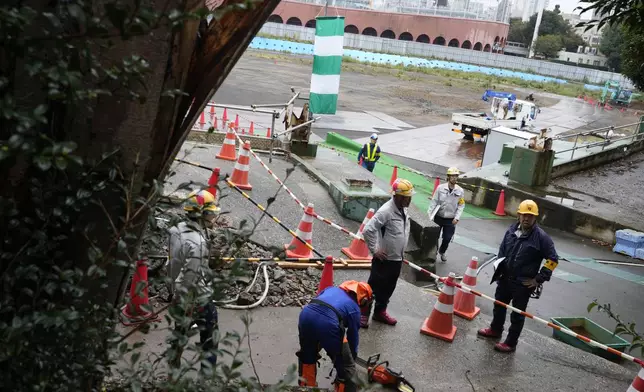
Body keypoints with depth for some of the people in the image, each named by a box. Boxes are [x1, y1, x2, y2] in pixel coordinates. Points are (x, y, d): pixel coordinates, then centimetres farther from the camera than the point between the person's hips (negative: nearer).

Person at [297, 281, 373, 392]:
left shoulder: (332, 289, 33)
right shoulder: (354, 308, 22)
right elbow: (353, 336, 28)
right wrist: (353, 356, 45)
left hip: (306, 314, 5)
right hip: (328, 323, -5)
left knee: (307, 356, 34)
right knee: (346, 367, 17)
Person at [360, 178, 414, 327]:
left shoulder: (403, 210, 4)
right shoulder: (386, 211, -24)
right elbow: (367, 230, -28)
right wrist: (374, 249, -19)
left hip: (397, 258, 8)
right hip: (384, 259, -8)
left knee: (388, 289, 19)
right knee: (374, 287, 5)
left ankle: (380, 312, 35)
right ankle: (363, 313, 18)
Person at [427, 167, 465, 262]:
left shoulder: (460, 191, -3)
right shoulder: (440, 188, -9)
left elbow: (461, 206, 1)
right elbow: (434, 202, -6)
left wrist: (457, 218, -9)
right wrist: (429, 215, -10)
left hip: (450, 220, 1)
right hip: (438, 218, -1)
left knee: (447, 238, 7)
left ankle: (442, 252, 37)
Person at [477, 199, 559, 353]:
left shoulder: (541, 237, -17)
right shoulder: (511, 231, 0)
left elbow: (553, 259, -13)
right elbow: (502, 252, 13)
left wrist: (539, 279, -13)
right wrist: (499, 271, 8)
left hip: (523, 284, -6)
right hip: (505, 278, 6)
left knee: (517, 314, 6)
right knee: (499, 305, 22)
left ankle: (510, 343, 20)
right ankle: (495, 329, 44)